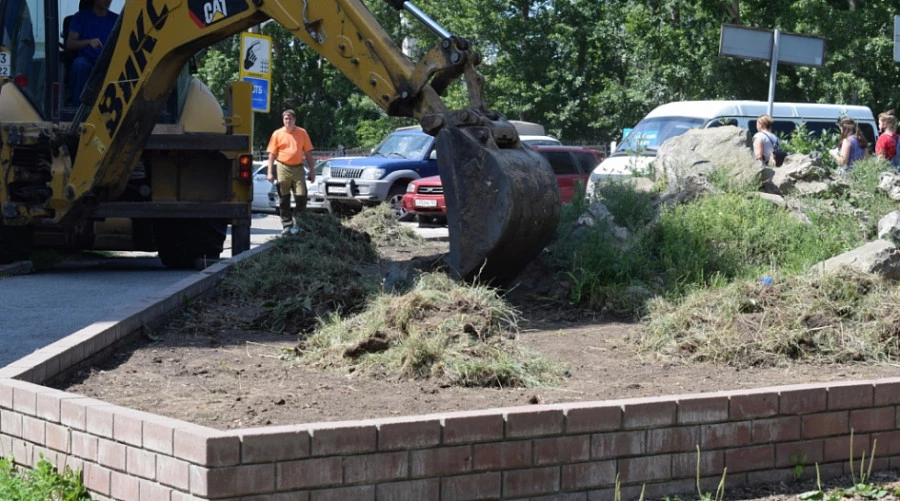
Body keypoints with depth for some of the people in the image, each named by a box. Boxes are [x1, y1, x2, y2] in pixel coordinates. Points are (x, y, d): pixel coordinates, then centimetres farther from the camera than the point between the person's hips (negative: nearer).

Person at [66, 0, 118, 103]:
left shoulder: (115, 19, 12)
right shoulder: (81, 16, 6)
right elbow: (69, 44, -4)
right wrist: (89, 42, -24)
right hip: (87, 61, -1)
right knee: (80, 63, -37)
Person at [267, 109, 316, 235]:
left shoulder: (302, 133, 7)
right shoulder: (277, 134, 4)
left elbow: (308, 153, 10)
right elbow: (272, 154, 5)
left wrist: (312, 170, 5)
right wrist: (270, 172, -2)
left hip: (298, 168, 1)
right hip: (283, 169, 0)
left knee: (301, 196, -5)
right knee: (284, 199, 1)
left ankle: (296, 221, 11)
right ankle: (287, 225, 8)